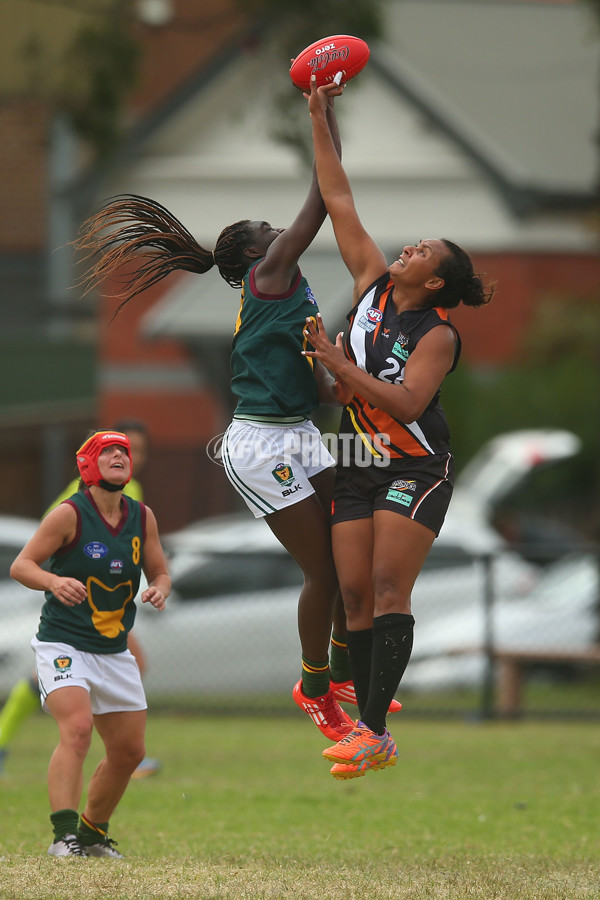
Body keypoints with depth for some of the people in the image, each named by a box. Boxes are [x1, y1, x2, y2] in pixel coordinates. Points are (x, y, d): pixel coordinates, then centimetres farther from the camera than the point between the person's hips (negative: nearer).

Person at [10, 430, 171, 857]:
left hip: (115, 651, 6)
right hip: (63, 642, -6)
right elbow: (20, 565, -11)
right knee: (77, 729, -27)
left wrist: (160, 589, -10)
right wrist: (54, 581, -31)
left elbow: (160, 572, 14)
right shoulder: (71, 514, -12)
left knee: (129, 751, 7)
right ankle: (64, 834, -30)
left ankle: (92, 832, 27)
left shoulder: (142, 517, 5)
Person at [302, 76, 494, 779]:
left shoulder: (437, 335, -10)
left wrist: (339, 366, -22)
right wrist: (319, 119, 6)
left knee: (388, 588, -16)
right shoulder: (373, 284, 6)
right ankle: (370, 731, -1)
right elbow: (339, 201, 8)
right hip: (359, 469, 6)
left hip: (416, 469, -6)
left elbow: (406, 403, -22)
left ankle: (373, 731, -21)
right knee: (355, 595, -1)